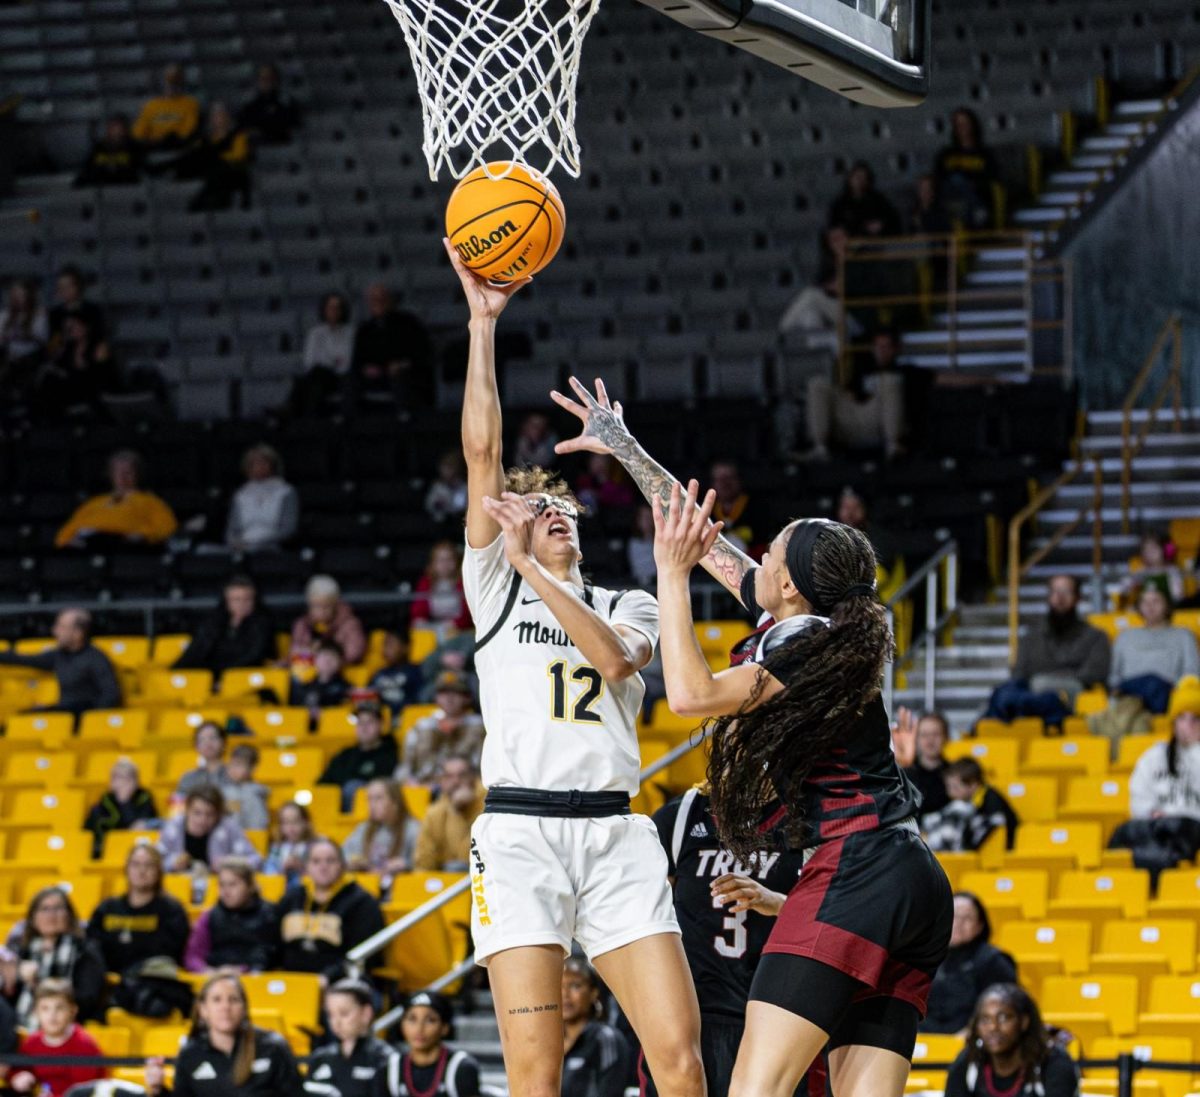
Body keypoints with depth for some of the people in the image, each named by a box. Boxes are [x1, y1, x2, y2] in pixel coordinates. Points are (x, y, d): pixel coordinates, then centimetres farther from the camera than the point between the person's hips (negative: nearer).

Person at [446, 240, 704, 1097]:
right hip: (521, 831, -2)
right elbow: (482, 449, 6)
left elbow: (614, 657, -5)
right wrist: (484, 322, 2)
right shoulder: (495, 588, 16)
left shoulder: (627, 606, 20)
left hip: (617, 834, 2)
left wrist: (534, 566, -6)